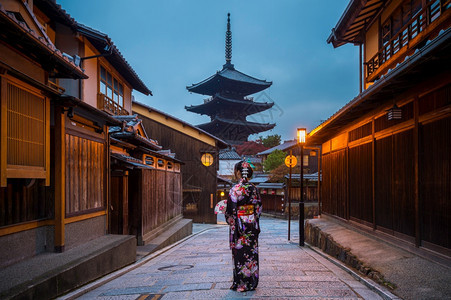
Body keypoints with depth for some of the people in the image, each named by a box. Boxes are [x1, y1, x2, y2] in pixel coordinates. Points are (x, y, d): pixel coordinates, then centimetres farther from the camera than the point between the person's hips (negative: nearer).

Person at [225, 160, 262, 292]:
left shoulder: (235, 189, -16)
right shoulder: (253, 188, 2)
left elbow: (231, 210, -14)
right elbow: (259, 207, 8)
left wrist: (229, 220, 6)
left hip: (239, 225, -6)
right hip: (252, 225, 6)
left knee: (240, 253, 3)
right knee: (252, 252, 12)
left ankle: (240, 283, 10)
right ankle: (252, 282, 20)